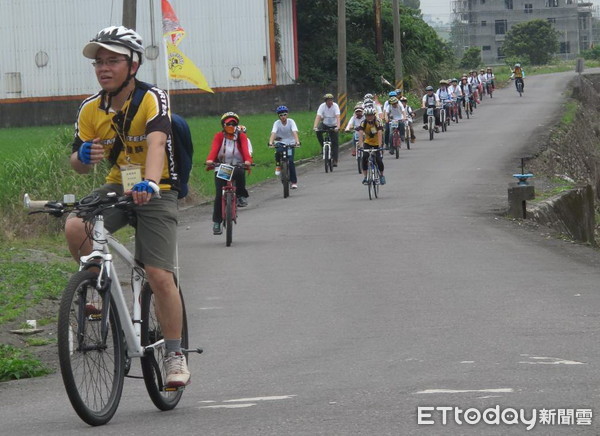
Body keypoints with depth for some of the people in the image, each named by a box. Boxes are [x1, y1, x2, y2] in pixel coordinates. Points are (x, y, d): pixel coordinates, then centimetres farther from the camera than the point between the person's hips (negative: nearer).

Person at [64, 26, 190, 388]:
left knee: (160, 276, -14)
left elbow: (156, 143, -35)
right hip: (117, 188, 4)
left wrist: (149, 183, -54)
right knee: (75, 227, -27)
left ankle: (176, 355, 1)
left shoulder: (153, 99, -18)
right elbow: (80, 164, 3)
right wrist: (84, 156, -23)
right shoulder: (91, 110, -3)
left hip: (155, 193, -4)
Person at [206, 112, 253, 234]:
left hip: (237, 167, 0)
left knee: (240, 174, -37)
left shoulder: (241, 136, 5)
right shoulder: (219, 136, 4)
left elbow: (245, 149, -13)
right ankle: (217, 222, 0)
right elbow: (214, 149, -14)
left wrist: (248, 160, -34)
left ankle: (242, 197, -15)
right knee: (219, 195, -10)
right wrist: (210, 160, -35)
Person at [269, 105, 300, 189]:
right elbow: (273, 133, -25)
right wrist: (270, 142, -43)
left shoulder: (291, 121, -13)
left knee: (290, 161, -14)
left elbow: (295, 132, -26)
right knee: (278, 152, -34)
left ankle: (294, 182, -6)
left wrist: (297, 141, -43)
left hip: (290, 143, 0)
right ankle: (278, 166, -6)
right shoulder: (277, 123, -12)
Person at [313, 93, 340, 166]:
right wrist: (315, 127, -42)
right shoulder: (322, 106, -18)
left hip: (333, 126, -1)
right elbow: (318, 117, -27)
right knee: (318, 132, -31)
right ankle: (323, 147, -12)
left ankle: (335, 160, -2)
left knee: (335, 143, -8)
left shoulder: (335, 106, -20)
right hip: (325, 124, 1)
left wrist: (338, 127, -48)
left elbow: (338, 117, -32)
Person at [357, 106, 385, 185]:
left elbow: (380, 134, -34)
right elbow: (360, 134, -29)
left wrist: (380, 146, -46)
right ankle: (365, 177, -11)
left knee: (378, 160, -13)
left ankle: (381, 175, 11)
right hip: (367, 143, 2)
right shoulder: (363, 123, -18)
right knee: (364, 158, -19)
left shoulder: (378, 122, -24)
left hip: (377, 143, -2)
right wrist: (361, 146, -43)